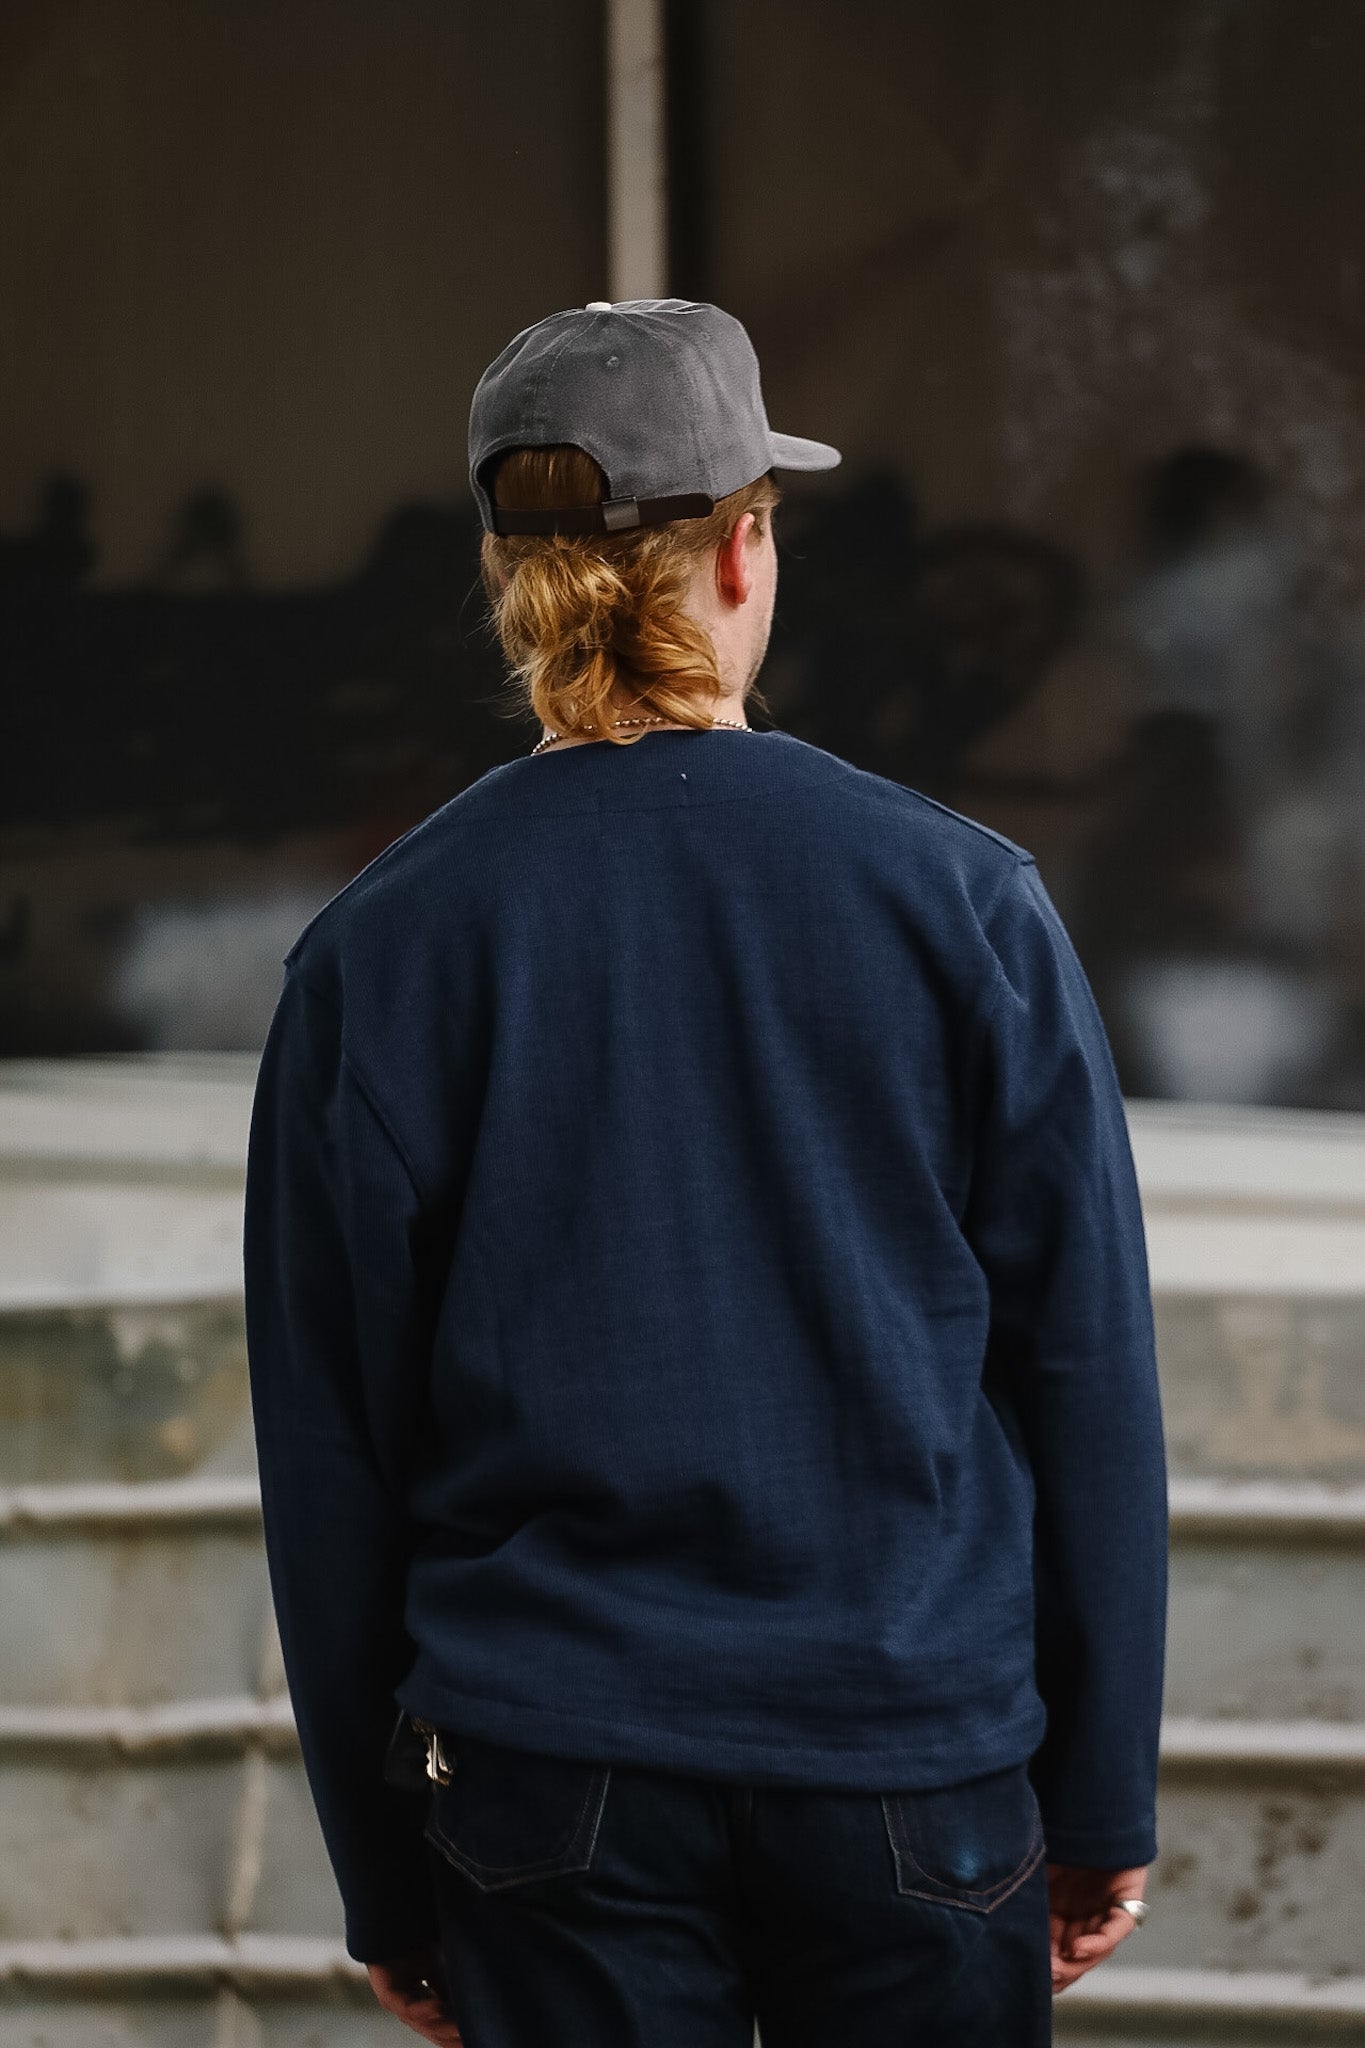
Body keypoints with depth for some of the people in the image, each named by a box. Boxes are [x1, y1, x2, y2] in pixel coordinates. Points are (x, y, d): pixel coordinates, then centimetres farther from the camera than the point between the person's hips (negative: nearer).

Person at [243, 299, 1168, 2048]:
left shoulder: (373, 956, -3)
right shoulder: (961, 899, -4)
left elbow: (329, 1462, 0)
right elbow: (1088, 1377, -1)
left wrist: (384, 1884, 9)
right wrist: (1103, 1800, 9)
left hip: (554, 1790, 0)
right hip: (917, 1767, 0)